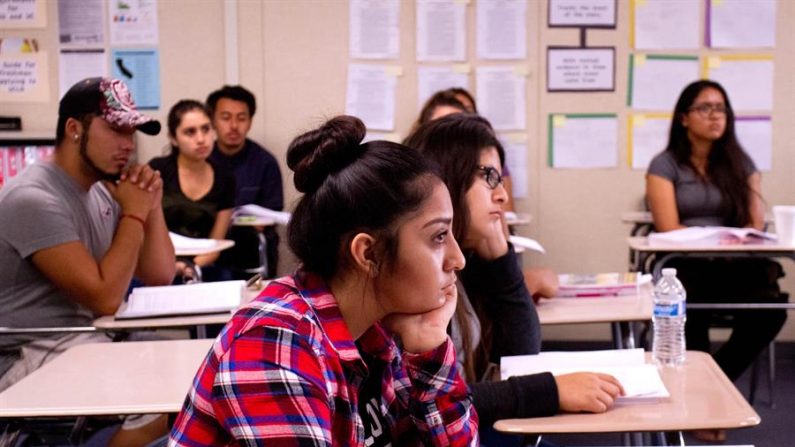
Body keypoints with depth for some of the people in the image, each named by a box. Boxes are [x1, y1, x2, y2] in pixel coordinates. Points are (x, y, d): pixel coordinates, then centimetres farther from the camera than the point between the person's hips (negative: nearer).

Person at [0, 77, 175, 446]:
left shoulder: (103, 192, 9)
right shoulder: (34, 200, -18)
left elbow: (160, 278, 11)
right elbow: (105, 299, -22)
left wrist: (152, 206, -2)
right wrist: (134, 214, -15)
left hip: (86, 339, 9)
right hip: (30, 356, -9)